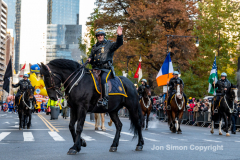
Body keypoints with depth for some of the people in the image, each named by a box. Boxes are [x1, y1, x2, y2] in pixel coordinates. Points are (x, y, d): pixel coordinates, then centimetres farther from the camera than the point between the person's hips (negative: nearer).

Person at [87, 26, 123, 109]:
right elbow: (91, 56, 32)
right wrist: (90, 59, 7)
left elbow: (118, 44, -9)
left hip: (106, 68, -6)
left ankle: (105, 99, -34)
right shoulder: (94, 47, 24)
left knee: (103, 79, -31)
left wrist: (119, 36, -28)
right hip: (96, 68, 6)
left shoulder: (109, 44, 8)